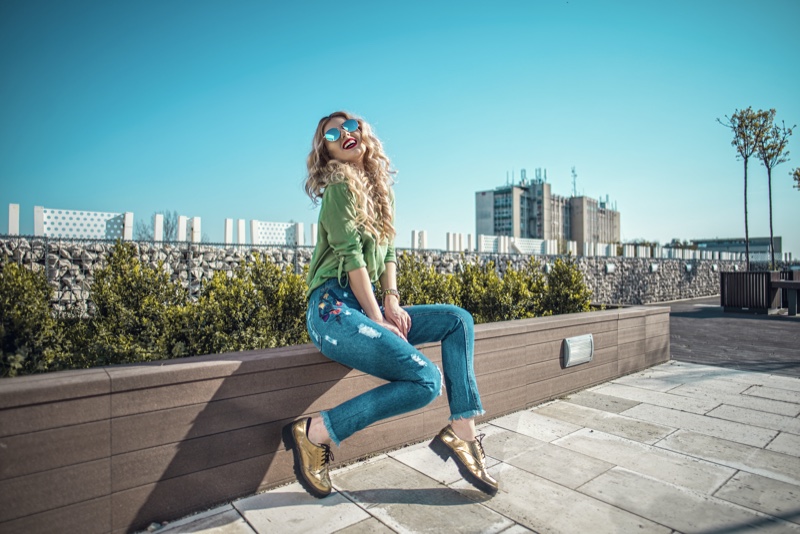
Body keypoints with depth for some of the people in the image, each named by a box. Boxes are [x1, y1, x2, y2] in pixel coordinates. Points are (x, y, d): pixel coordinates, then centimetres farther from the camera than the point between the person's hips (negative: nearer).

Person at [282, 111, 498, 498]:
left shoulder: (380, 190, 18)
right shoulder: (339, 189, -5)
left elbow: (388, 252, 15)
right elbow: (351, 256, -13)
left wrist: (391, 302, 0)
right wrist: (377, 318, -13)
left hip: (368, 306, 8)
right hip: (334, 309, -8)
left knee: (458, 320, -1)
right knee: (425, 379, -19)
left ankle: (461, 430, -2)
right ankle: (313, 433, -10)